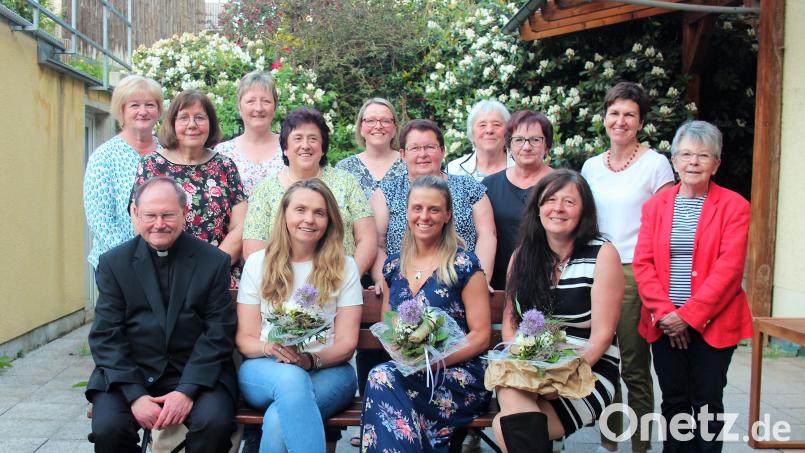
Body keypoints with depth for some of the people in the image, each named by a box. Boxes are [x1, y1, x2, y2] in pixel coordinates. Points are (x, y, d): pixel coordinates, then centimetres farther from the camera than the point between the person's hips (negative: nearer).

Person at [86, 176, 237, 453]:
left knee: (214, 421, -28)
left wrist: (187, 390, -15)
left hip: (197, 374, -1)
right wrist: (135, 394, -14)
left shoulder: (214, 261, 1)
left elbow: (218, 334, -3)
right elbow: (106, 336, 0)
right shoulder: (113, 263, 5)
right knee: (107, 427, -25)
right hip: (130, 374, 1)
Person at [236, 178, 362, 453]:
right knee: (291, 378, -37)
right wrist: (270, 348, -18)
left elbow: (346, 342, 1)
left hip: (327, 370, -1)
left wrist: (310, 359, -19)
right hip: (264, 370, 1)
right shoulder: (258, 262, 8)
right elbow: (245, 338, 5)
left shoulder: (344, 267, 6)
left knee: (279, 418, -35)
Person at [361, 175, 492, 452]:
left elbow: (481, 336, -4)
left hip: (458, 378, -4)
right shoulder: (393, 266, 12)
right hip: (403, 372, 4)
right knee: (383, 376, -32)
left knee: (381, 378, -30)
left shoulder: (464, 266, -2)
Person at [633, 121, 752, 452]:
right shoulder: (655, 205, 8)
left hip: (711, 323, -2)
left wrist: (688, 316, -15)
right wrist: (665, 313, -11)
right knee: (674, 401, 11)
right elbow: (642, 263, 1)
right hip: (665, 324, 3)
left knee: (707, 404, 4)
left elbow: (728, 267, -11)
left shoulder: (734, 206, -1)